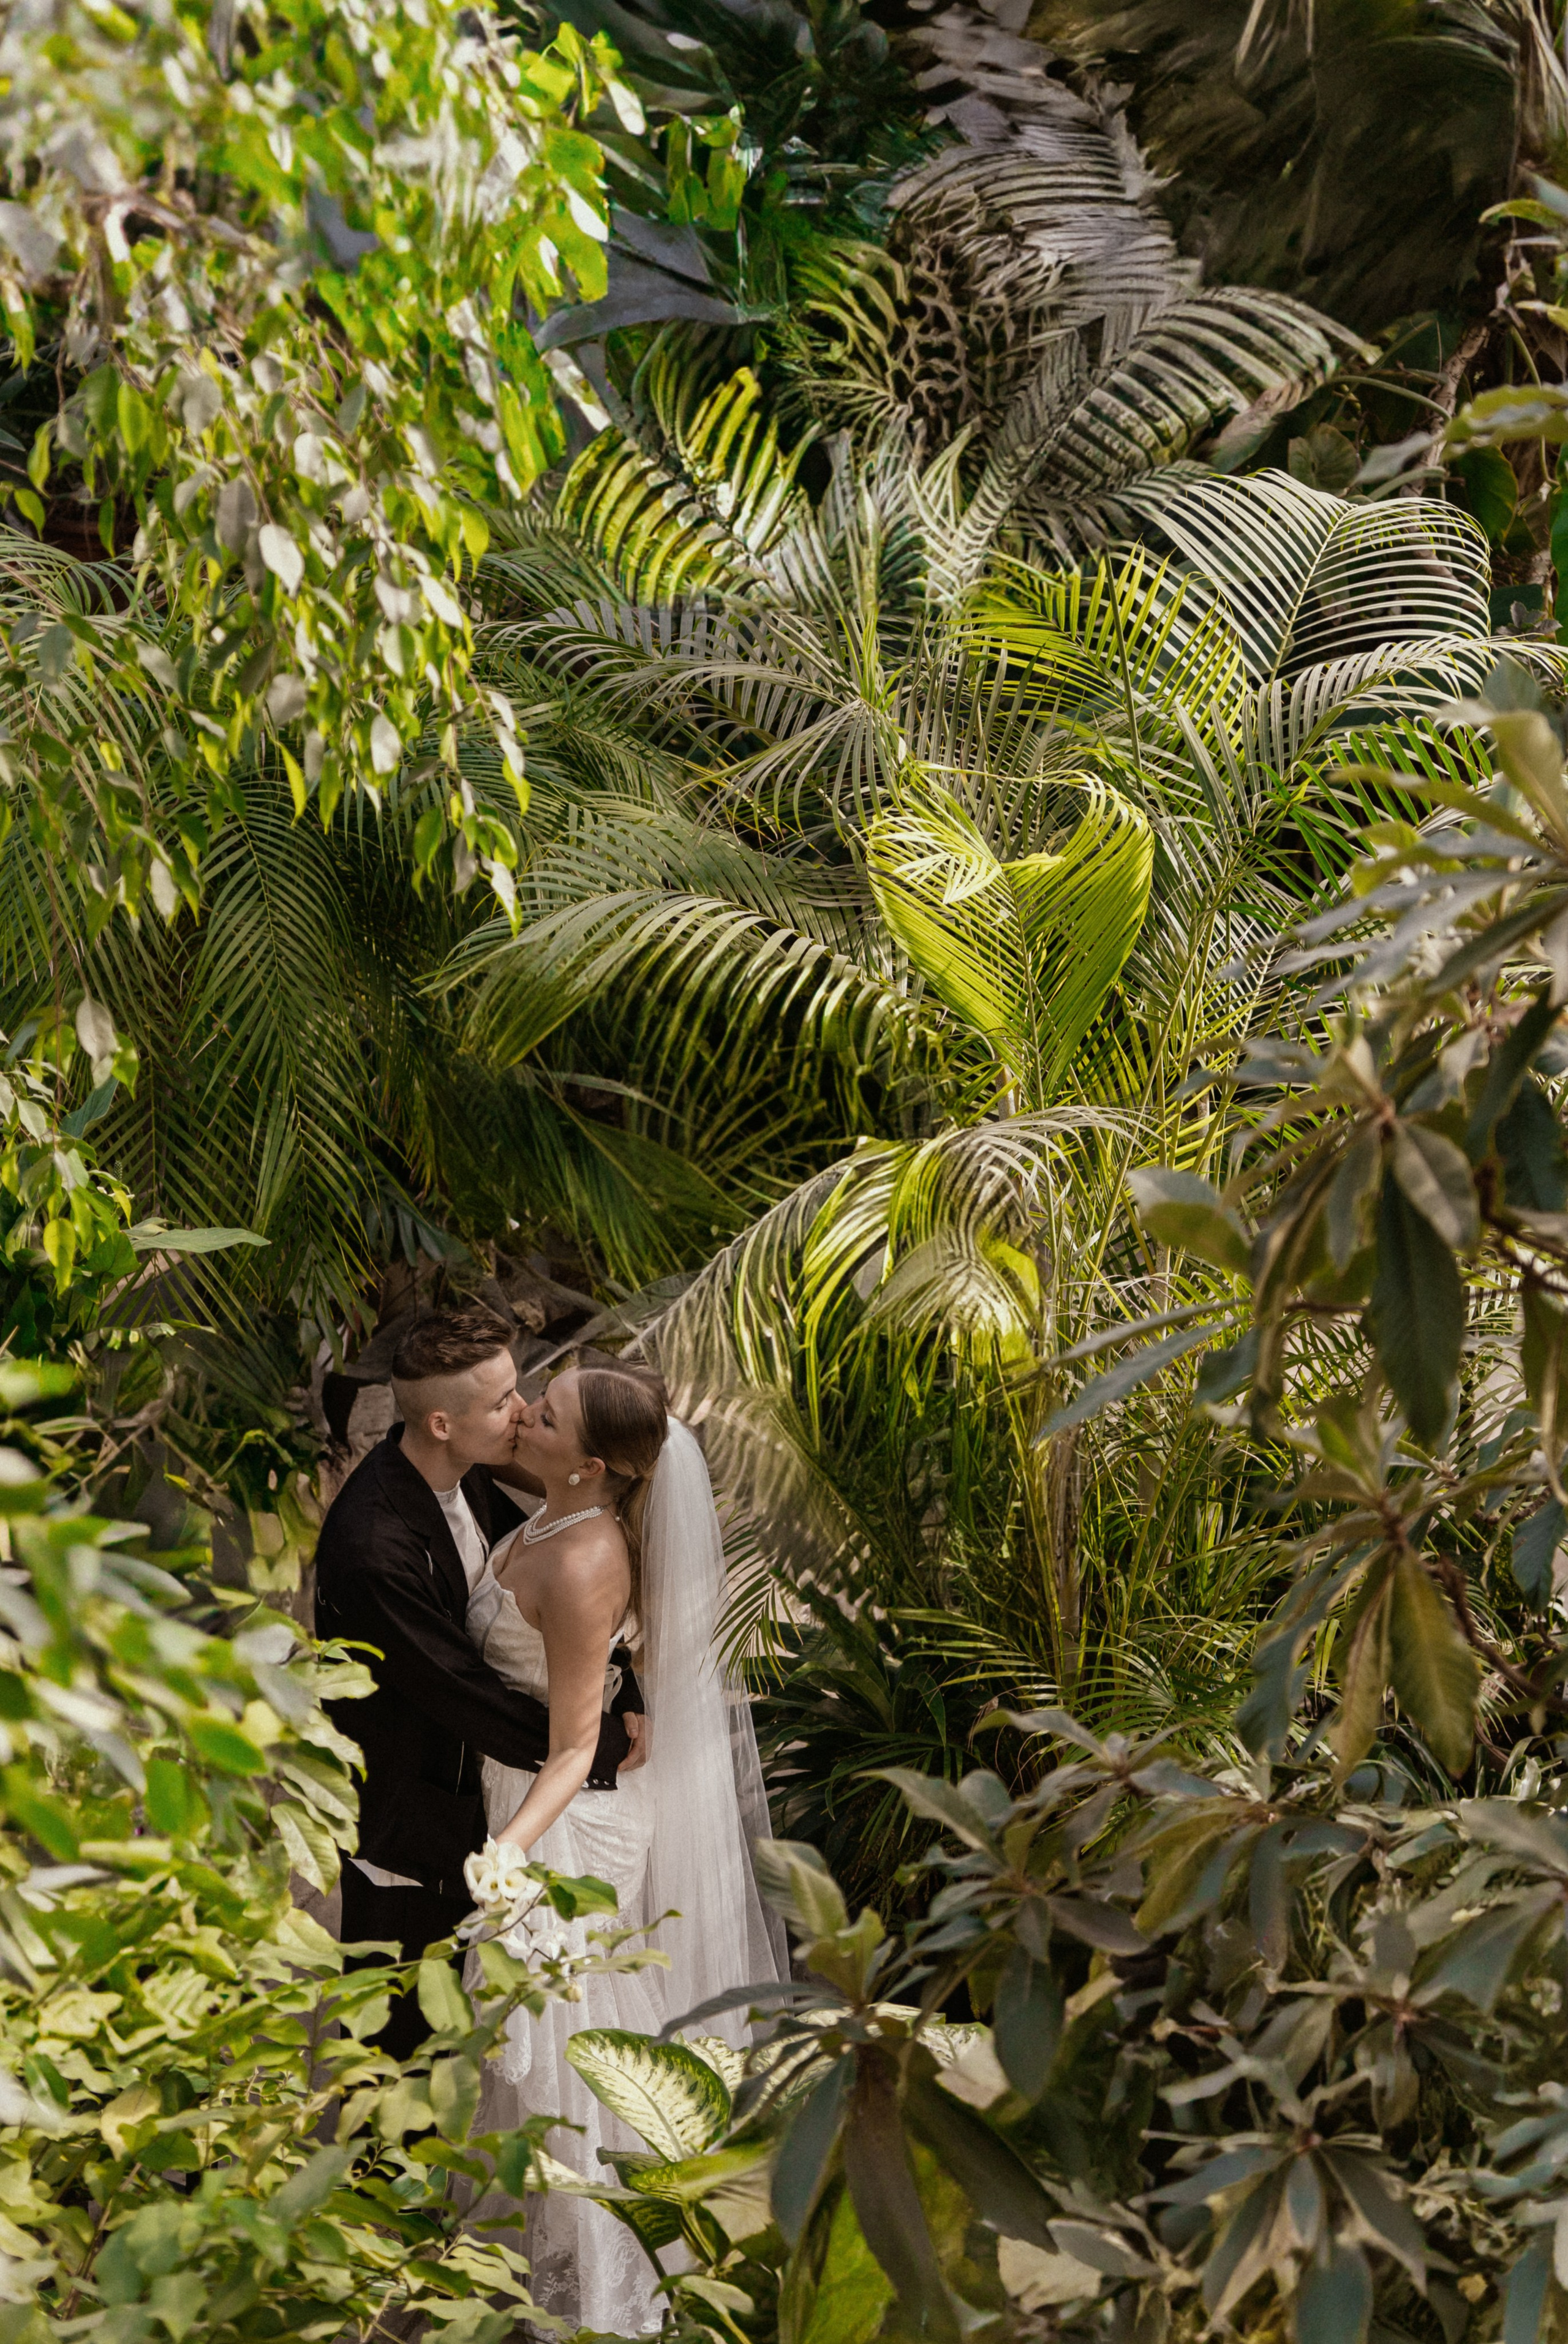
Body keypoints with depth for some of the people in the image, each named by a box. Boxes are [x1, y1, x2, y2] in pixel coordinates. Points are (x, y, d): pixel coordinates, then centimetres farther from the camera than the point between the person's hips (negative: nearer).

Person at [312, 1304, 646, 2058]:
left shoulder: (464, 1474, -12)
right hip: (402, 1808, -8)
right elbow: (462, 1692, -32)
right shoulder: (373, 1548, -39)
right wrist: (602, 1749, -22)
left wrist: (626, 1690, -13)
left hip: (459, 1766, 8)